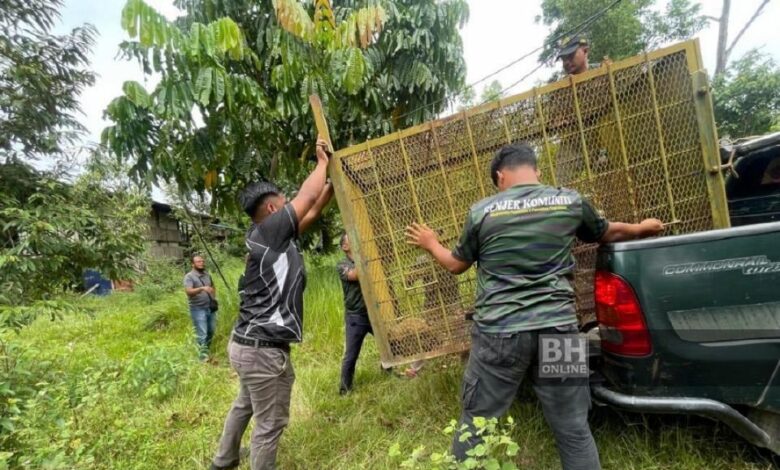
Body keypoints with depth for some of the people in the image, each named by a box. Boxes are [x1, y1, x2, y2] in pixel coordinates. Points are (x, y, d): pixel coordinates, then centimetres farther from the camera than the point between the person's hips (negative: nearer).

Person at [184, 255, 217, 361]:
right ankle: (203, 356, 0)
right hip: (198, 309, -6)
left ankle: (207, 350, 34)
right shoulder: (189, 276, -10)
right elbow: (188, 291, -25)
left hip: (210, 308, 6)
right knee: (202, 334, -6)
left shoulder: (207, 275, 10)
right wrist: (202, 289, -38)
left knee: (211, 331, 15)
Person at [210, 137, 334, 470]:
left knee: (245, 405, 29)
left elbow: (313, 211, 17)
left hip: (249, 343, 11)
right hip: (263, 349, -11)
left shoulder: (274, 239, 9)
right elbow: (307, 197, -14)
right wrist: (323, 162, 1)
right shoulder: (266, 233, -16)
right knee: (270, 423, 4)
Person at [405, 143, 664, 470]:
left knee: (475, 423, 13)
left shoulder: (481, 211, -1)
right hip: (557, 328, 2)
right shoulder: (571, 201, 5)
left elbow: (456, 265, 12)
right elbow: (606, 233, 25)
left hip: (499, 332, -2)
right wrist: (641, 229, 47)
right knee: (573, 428, 15)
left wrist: (431, 244, 32)